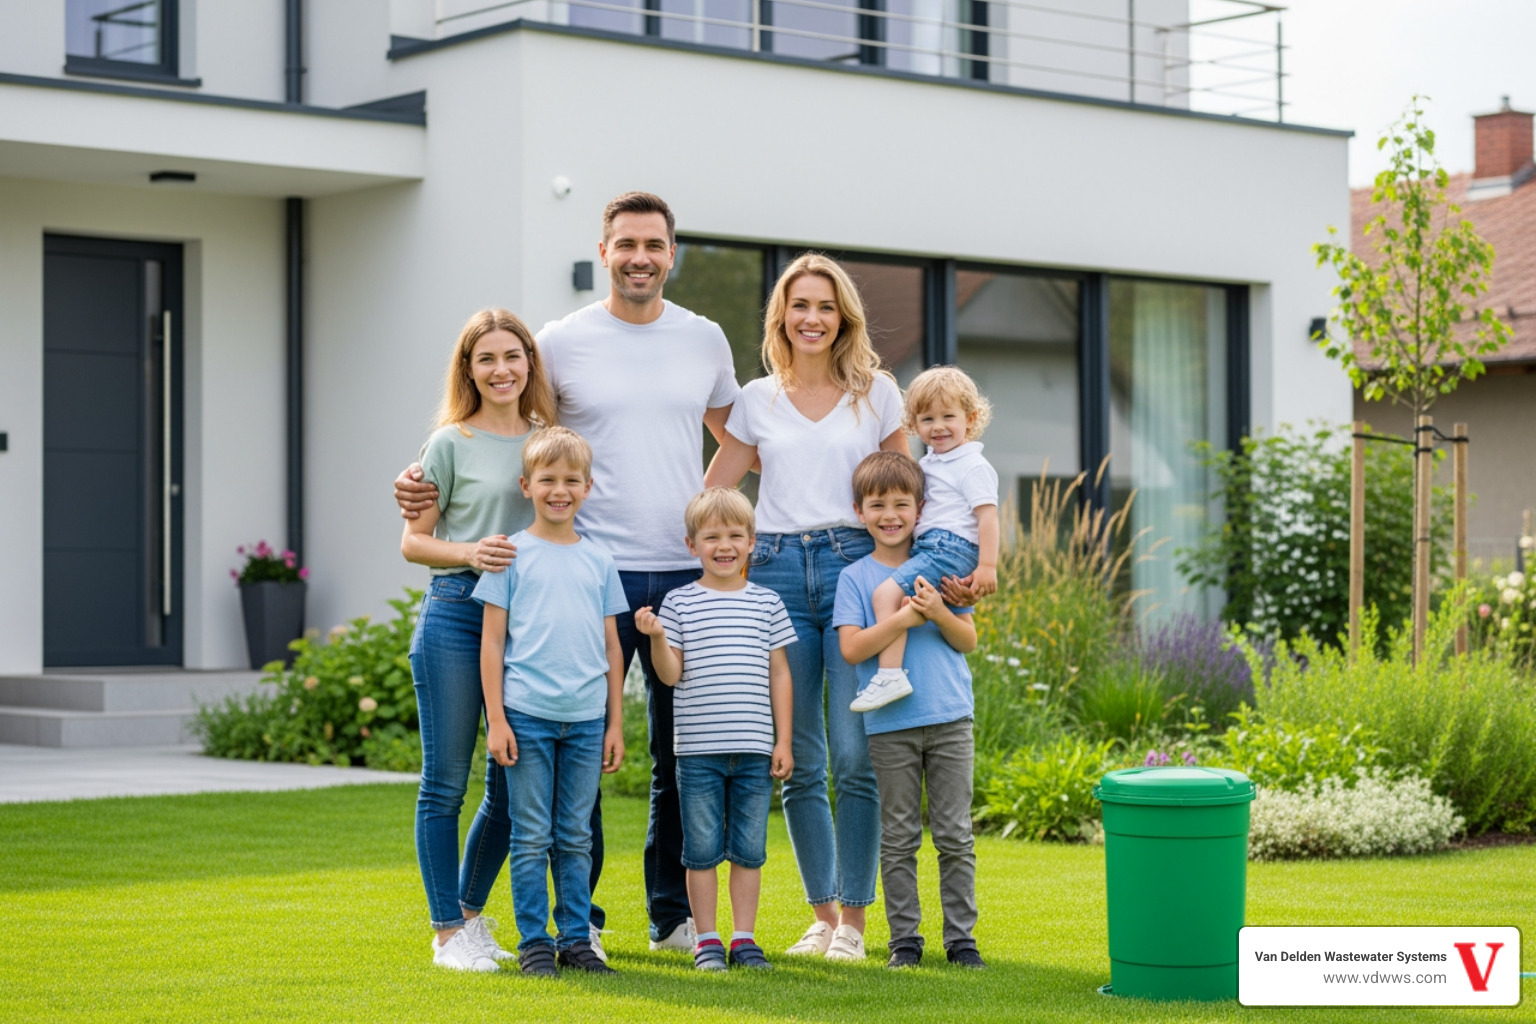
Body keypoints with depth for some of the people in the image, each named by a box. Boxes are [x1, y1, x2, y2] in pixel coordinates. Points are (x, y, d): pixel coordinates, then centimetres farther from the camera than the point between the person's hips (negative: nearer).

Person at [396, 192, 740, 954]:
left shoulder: (705, 340, 10)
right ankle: (576, 917, 8)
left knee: (684, 754, 9)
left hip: (686, 574, 3)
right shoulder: (560, 343, 0)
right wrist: (423, 474, -8)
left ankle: (675, 915, 19)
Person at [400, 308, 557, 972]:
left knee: (510, 786, 8)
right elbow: (413, 542, 1)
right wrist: (471, 552, -17)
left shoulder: (551, 442, 12)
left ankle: (470, 913, 24)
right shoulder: (452, 444, 1)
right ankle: (449, 933, 6)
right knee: (446, 782, -2)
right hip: (456, 615, -4)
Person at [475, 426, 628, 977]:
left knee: (576, 837, 8)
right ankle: (534, 942, 7)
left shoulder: (599, 561, 11)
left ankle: (576, 939, 15)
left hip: (586, 719, 3)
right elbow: (492, 640, 0)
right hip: (527, 714, -3)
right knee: (532, 837, 0)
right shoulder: (512, 554, 1)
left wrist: (615, 723, 9)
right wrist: (495, 719, -5)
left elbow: (611, 646, 13)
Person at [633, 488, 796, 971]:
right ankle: (707, 941, 11)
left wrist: (783, 741, 6)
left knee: (749, 849, 6)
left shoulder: (767, 603, 8)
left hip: (755, 749, 2)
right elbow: (671, 674, 0)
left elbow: (779, 673, 10)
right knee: (702, 849, 3)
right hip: (699, 749, -2)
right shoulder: (680, 603, 2)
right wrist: (656, 637, -19)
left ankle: (744, 937, 15)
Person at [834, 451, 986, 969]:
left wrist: (939, 612, -14)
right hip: (890, 726, -1)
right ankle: (904, 939, 11)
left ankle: (961, 937, 9)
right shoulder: (855, 577, 3)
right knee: (898, 839, 4)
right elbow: (852, 648, -8)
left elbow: (969, 640, 5)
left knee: (955, 836, 3)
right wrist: (904, 618, -17)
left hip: (950, 718, 1)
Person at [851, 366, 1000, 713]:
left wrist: (987, 566, -22)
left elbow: (988, 516, -14)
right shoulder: (930, 463, 21)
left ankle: (890, 675, -32)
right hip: (927, 548, 10)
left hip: (952, 549, -10)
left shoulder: (973, 466, -6)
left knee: (887, 593, -23)